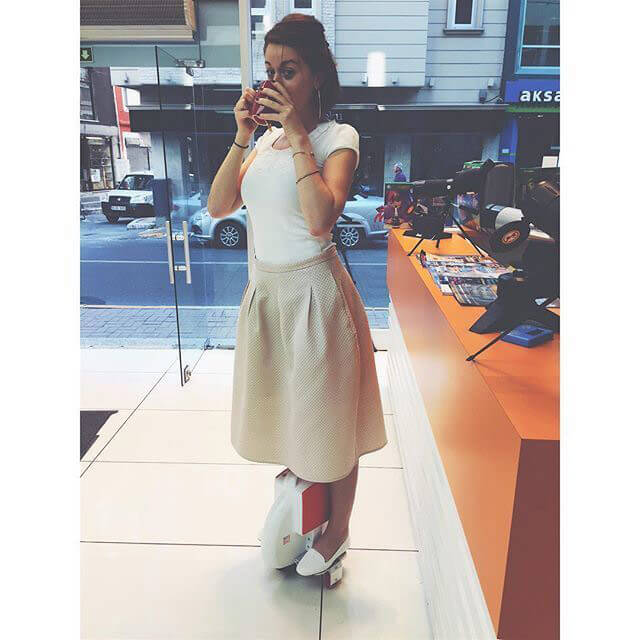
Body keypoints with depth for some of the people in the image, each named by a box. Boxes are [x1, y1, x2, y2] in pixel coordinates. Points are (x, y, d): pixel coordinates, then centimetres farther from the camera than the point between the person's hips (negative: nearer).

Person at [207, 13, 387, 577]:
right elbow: (218, 207, -1)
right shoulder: (267, 139, 9)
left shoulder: (338, 137, -9)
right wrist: (242, 138, -8)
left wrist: (298, 137, -21)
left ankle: (337, 533, 32)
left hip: (313, 292, -7)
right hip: (265, 290, 7)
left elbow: (320, 219, -27)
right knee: (283, 409, 20)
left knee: (327, 417, 8)